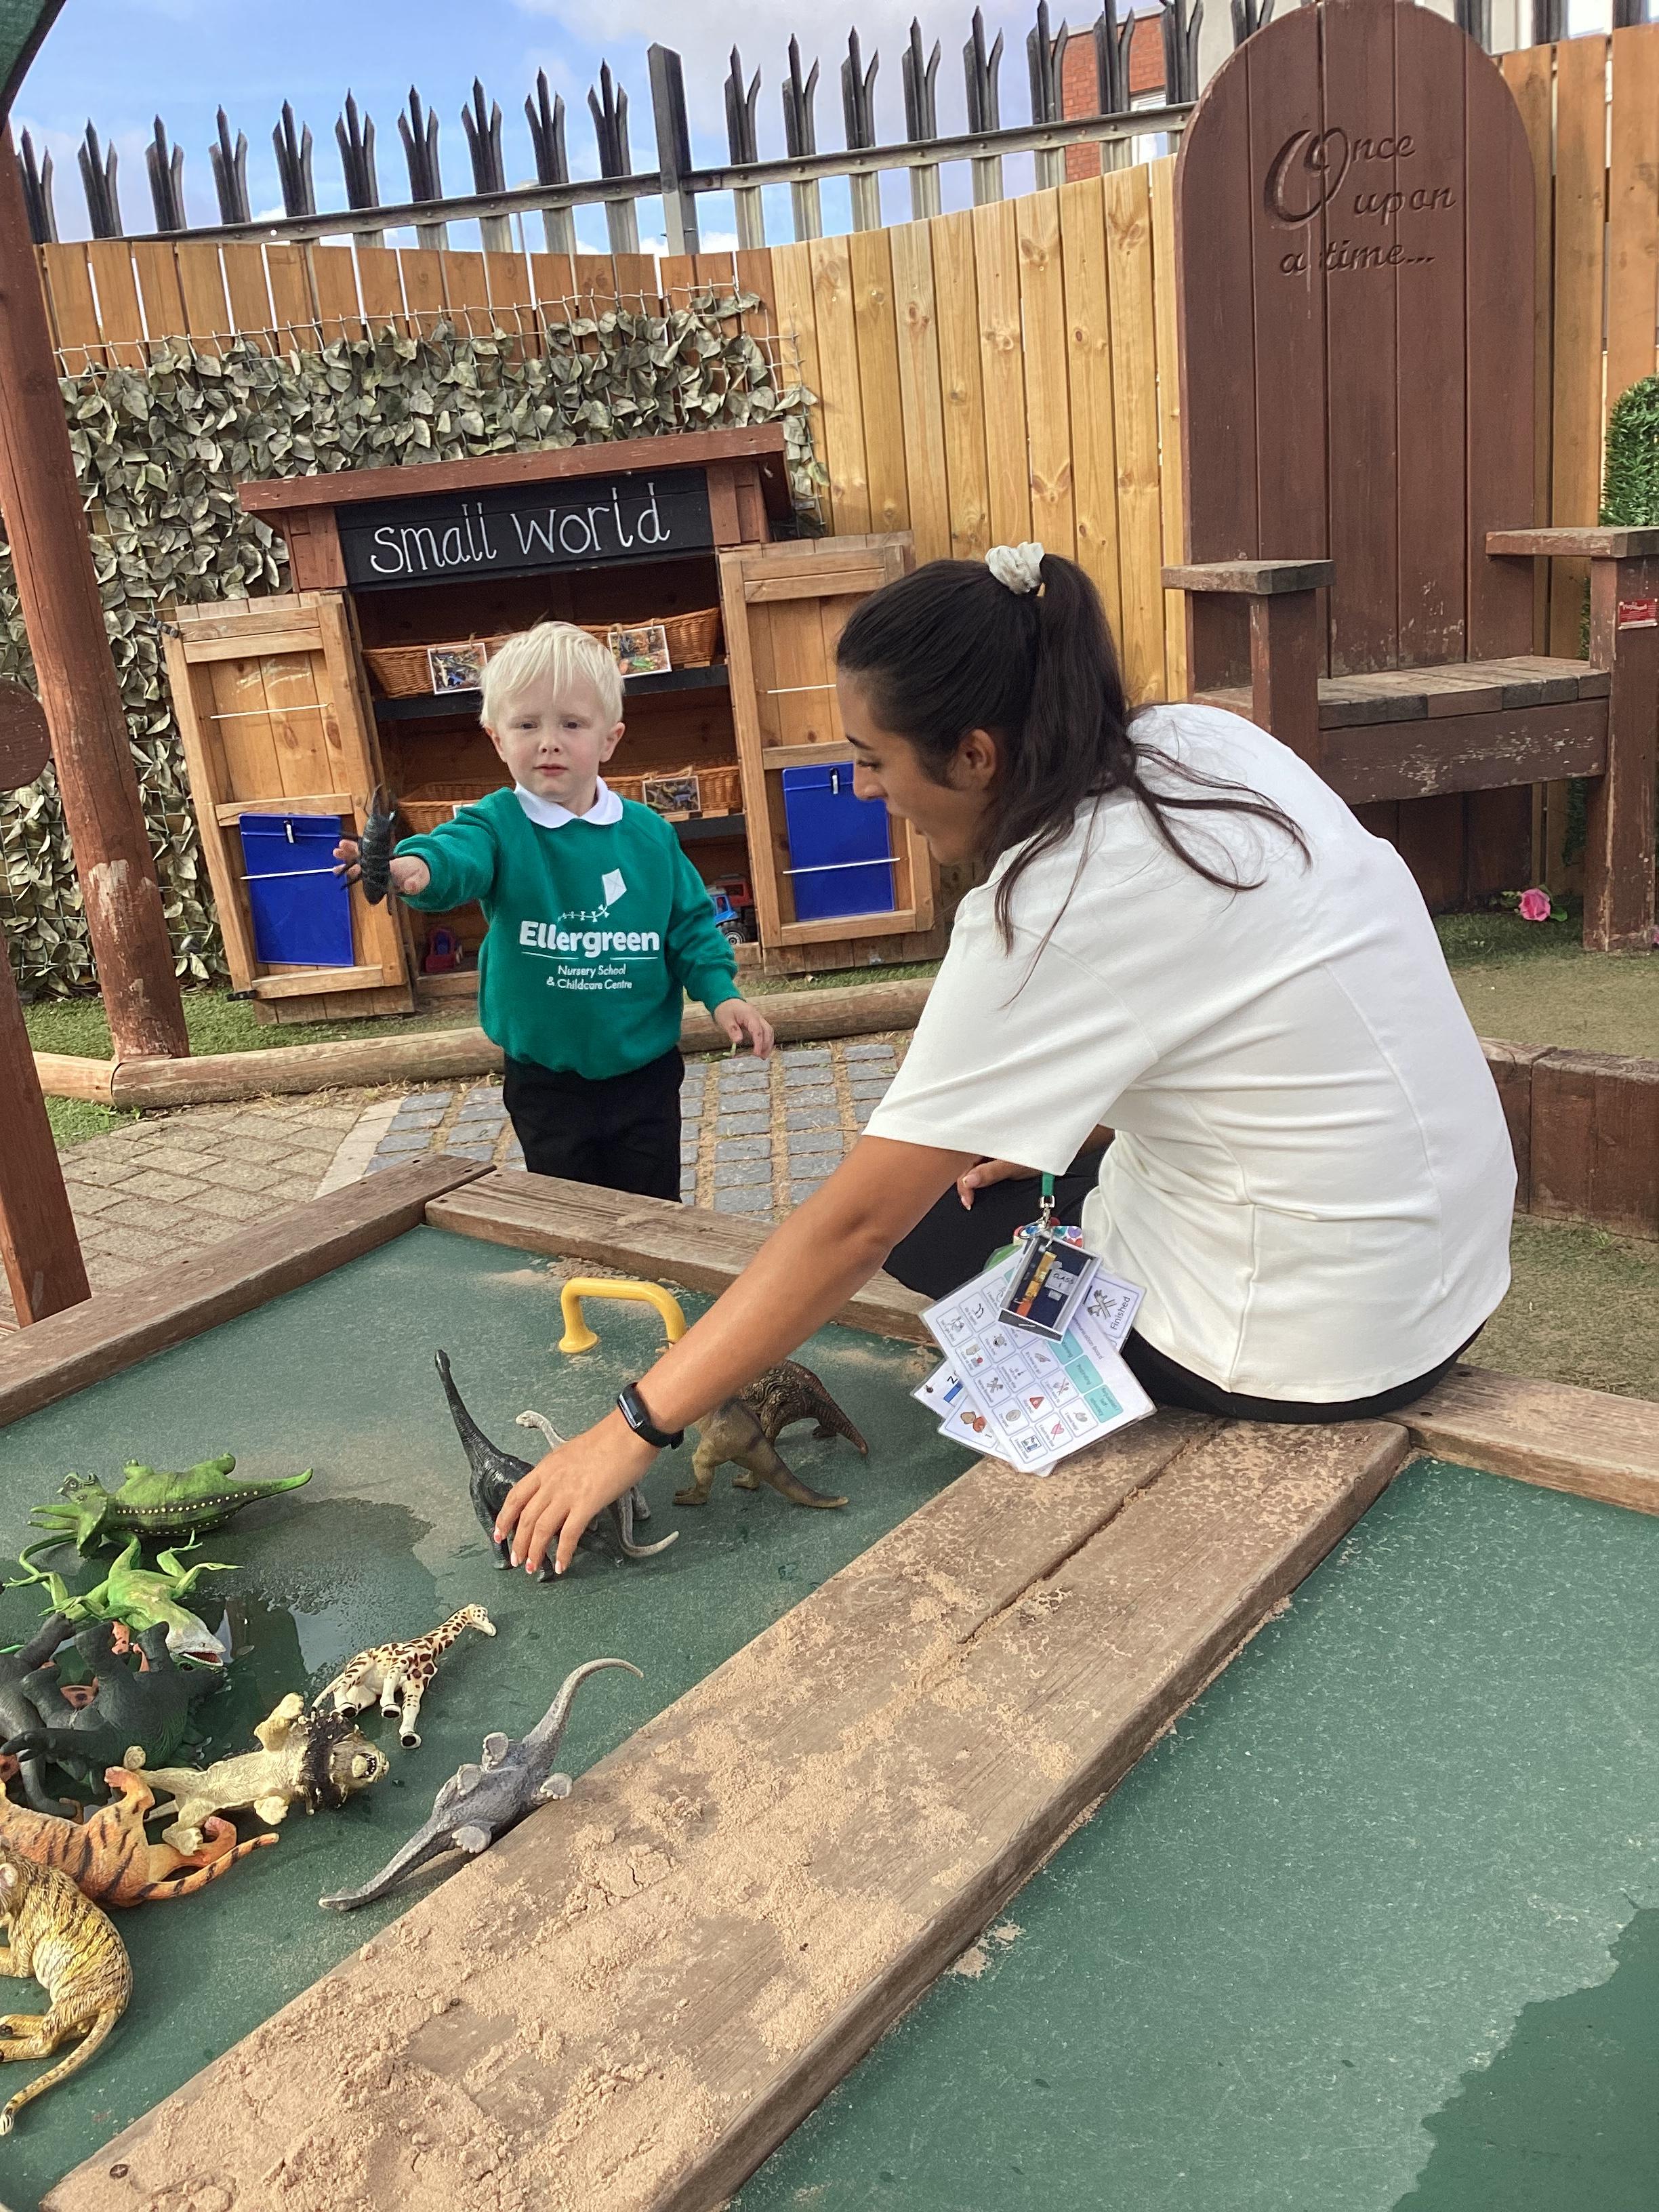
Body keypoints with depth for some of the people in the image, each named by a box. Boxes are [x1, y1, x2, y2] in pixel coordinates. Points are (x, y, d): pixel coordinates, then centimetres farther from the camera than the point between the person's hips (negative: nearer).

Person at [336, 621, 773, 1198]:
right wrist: (417, 867, -57)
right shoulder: (497, 826, -12)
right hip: (546, 1084, -1)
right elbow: (459, 854, -34)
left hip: (645, 1075, 1)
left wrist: (721, 993, -8)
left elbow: (689, 923, 6)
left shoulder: (649, 834, -4)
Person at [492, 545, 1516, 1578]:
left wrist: (635, 1429, -15)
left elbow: (856, 1221, -22)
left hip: (1325, 1337, -8)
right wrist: (1075, 1120, 7)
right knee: (940, 1173, 17)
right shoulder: (1200, 738, -3)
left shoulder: (1051, 913, -25)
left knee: (929, 1229, 11)